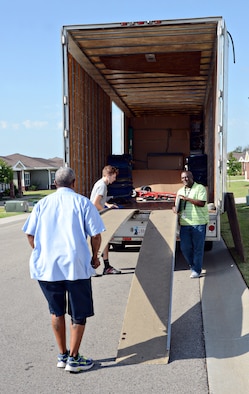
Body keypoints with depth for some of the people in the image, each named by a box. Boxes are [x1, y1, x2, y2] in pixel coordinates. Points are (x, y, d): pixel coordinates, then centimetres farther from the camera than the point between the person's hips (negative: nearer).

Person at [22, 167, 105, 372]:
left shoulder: (42, 203, 8)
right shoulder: (82, 202, -1)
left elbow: (30, 234, 6)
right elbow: (96, 235, -6)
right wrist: (94, 257, 9)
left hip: (46, 266, 4)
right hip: (75, 265, -3)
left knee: (56, 311, 19)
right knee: (79, 313, 12)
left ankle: (62, 355, 30)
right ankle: (74, 359, 18)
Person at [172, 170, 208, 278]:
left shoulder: (200, 188, -2)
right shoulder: (180, 191, 18)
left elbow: (202, 203, -14)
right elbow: (177, 206, 25)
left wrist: (187, 198, -16)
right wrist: (175, 208, 1)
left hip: (198, 222, -5)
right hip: (184, 223, 6)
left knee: (198, 247, 0)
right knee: (185, 247, 7)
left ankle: (196, 270, 10)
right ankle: (192, 264, 29)